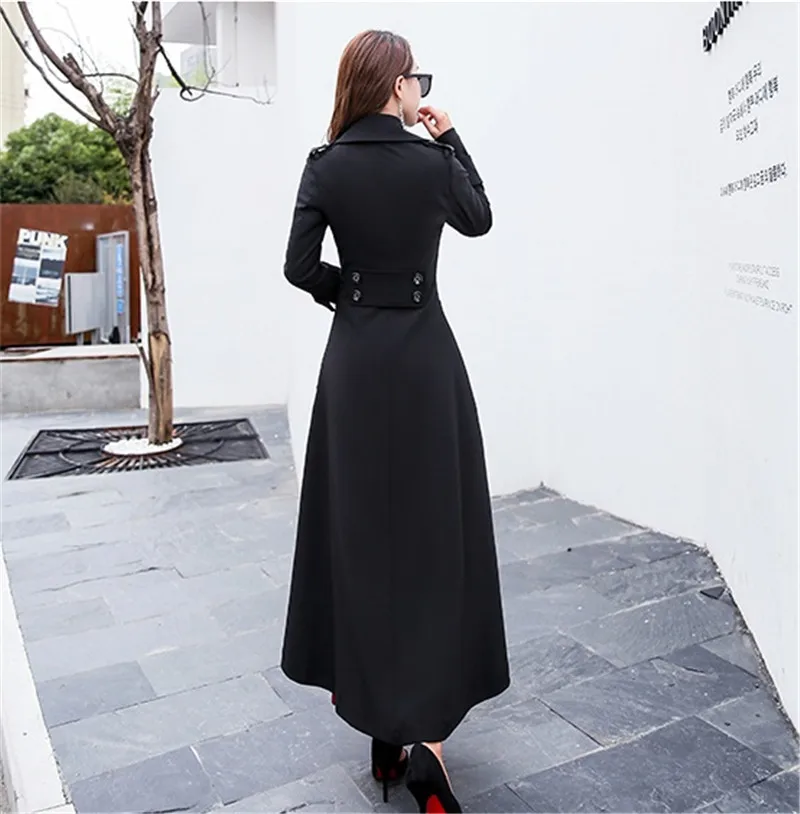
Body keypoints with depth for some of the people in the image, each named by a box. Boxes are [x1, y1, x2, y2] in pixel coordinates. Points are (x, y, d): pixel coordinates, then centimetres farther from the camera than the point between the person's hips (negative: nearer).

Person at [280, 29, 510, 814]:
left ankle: (365, 693, 25)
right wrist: (450, 140, 18)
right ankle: (425, 731, 0)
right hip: (425, 355, -2)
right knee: (434, 528, 2)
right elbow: (479, 219, 14)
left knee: (357, 526, 13)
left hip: (354, 358, 3)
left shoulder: (325, 166, 0)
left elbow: (300, 266, -4)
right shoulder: (432, 162, -5)